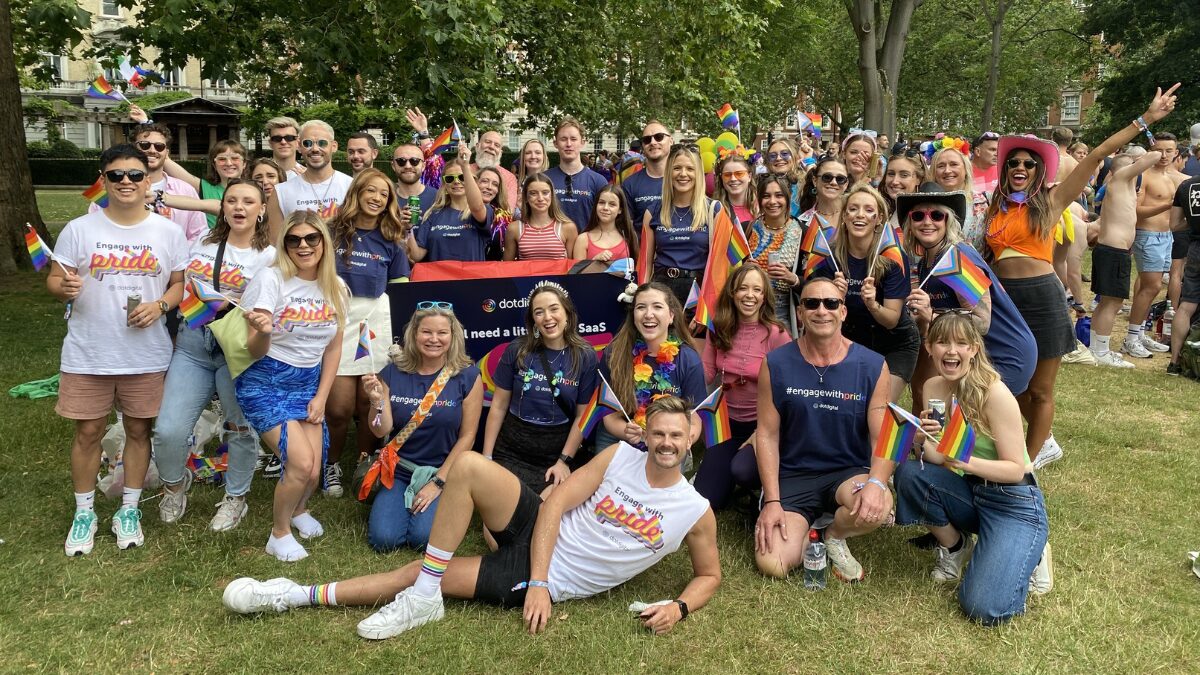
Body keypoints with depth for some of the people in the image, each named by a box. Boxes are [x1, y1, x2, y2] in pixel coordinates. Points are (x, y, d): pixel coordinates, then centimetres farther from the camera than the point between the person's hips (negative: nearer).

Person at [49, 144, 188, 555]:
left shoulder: (169, 233, 0)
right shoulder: (79, 229, -2)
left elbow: (180, 284, 5)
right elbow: (54, 282, 2)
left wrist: (160, 305, -15)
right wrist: (64, 287, -22)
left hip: (146, 355, 0)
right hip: (87, 354, 0)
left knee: (138, 430, 10)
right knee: (88, 432, 8)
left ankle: (129, 510, 27)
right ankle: (84, 513, 26)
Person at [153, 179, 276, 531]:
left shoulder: (269, 256, -1)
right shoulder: (203, 244, 13)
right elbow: (179, 288, 19)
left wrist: (230, 304, -23)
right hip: (192, 346, 3)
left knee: (242, 429, 4)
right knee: (168, 430, -4)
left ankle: (235, 497, 27)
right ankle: (174, 483, 26)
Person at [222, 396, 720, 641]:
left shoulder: (696, 512, -5)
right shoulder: (619, 456, -2)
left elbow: (709, 575, 7)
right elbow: (554, 506, -6)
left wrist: (679, 607, -15)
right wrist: (538, 581, -17)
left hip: (554, 583, -2)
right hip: (537, 535, 3)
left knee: (420, 576, -19)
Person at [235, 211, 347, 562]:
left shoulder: (335, 287, -1)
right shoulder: (270, 279, -17)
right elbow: (255, 351, -16)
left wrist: (321, 397, 3)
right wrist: (262, 332, -39)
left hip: (309, 383, 5)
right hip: (266, 383, -5)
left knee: (313, 472, -2)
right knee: (302, 464, -19)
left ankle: (298, 510, 36)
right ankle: (279, 533, 9)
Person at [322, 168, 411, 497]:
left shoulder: (391, 241, 8)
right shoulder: (334, 232, 3)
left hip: (377, 321, 2)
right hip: (338, 318, -1)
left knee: (369, 403, 4)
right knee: (339, 408, -4)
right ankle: (332, 464, 21)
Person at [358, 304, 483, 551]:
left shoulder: (467, 376, -8)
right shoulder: (393, 372, -2)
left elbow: (467, 436, -6)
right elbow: (381, 431, -2)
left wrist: (438, 482, -10)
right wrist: (377, 401, -22)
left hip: (443, 471, -2)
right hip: (398, 470, 2)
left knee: (423, 537, -23)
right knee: (384, 539, -16)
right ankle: (392, 503, 17)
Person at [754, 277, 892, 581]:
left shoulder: (872, 366, -5)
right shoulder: (775, 365, -4)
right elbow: (767, 434, -3)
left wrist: (876, 483, -29)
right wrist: (772, 501, -11)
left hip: (849, 472, 1)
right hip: (791, 477, 0)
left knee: (878, 506, -34)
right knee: (772, 565, -20)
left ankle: (835, 536, 3)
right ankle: (804, 530, 16)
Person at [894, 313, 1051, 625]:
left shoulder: (995, 393, -21)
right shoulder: (932, 387, -2)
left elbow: (1015, 469, -18)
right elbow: (934, 459, -4)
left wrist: (968, 462, -35)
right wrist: (925, 440, -26)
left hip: (1014, 503, -6)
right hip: (969, 494, 6)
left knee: (985, 609, -22)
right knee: (908, 473, -24)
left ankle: (1028, 555, 11)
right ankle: (955, 545, 3)